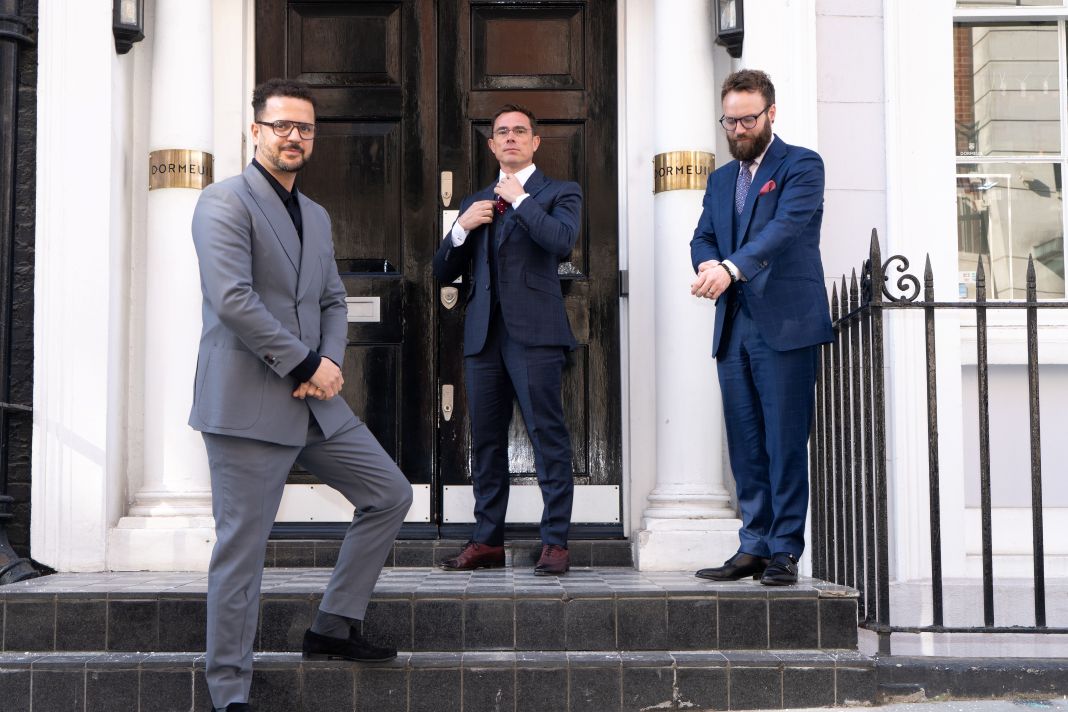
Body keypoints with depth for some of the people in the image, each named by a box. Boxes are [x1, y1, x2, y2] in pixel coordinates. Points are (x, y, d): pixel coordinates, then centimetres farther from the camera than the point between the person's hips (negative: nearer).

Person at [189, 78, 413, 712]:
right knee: (241, 549, -4)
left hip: (315, 400, 8)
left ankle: (334, 628, 21)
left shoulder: (317, 216, 18)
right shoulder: (225, 203, -8)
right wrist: (306, 364, -16)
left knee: (391, 495, 11)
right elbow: (232, 298, -19)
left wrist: (331, 361, -3)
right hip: (248, 404, -8)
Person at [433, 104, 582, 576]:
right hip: (484, 333, 5)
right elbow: (443, 271, 18)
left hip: (534, 331, -5)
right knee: (486, 440, 8)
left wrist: (520, 199, -7)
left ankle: (555, 542, -4)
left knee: (548, 436, -8)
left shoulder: (559, 193, 8)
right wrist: (462, 227, 1)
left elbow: (562, 241, -13)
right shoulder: (475, 203, 23)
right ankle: (487, 540, 15)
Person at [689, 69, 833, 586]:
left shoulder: (801, 166, 0)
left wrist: (732, 267, -31)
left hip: (785, 324, -6)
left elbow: (787, 225, -17)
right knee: (745, 445, 7)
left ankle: (784, 550, 1)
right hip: (734, 326, 6)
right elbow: (702, 237, 13)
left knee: (785, 443, -5)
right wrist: (707, 263, -12)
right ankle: (754, 546, 13)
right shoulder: (720, 180, 21)